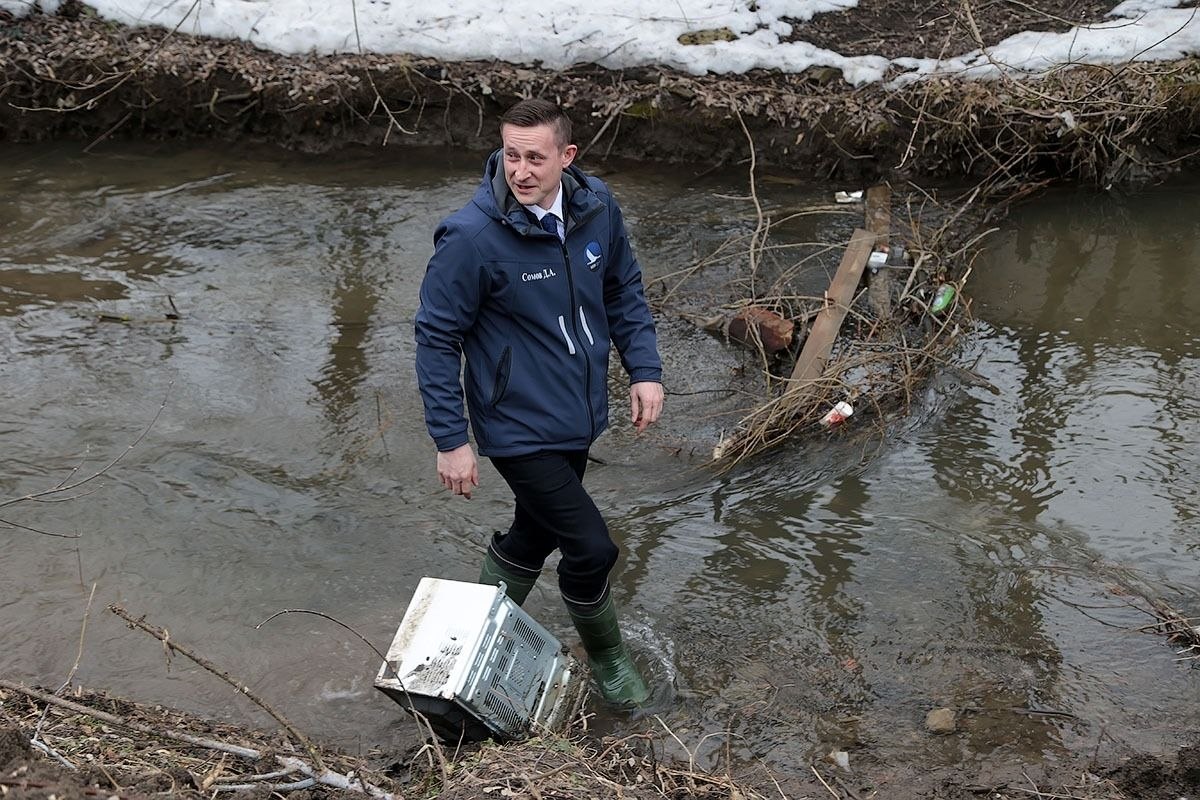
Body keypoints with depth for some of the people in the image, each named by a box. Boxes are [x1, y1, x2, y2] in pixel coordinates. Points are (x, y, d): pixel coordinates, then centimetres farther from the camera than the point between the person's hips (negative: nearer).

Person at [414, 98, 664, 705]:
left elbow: (624, 290, 10)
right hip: (518, 426, -6)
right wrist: (450, 441, -16)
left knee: (536, 534, 23)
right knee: (592, 548, -6)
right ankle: (605, 656, 23)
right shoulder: (471, 238, -23)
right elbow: (437, 339, -15)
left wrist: (645, 370, 0)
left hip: (579, 415, 7)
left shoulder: (597, 208, -6)